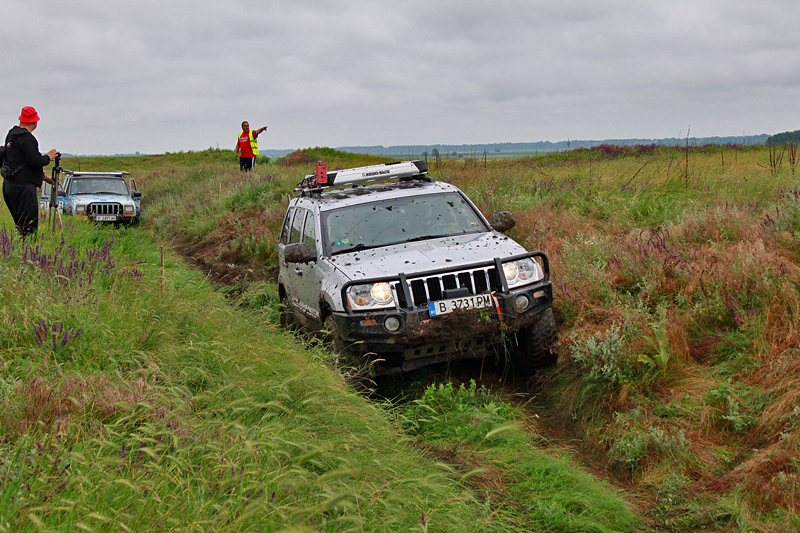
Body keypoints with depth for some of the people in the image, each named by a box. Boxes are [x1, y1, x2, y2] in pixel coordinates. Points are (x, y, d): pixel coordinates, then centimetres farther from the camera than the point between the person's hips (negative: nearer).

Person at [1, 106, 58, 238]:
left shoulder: (12, 134, 18)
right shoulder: (26, 138, -13)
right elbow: (34, 161, -21)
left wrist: (43, 176, 23)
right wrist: (48, 157, -1)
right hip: (23, 186, -10)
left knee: (20, 225, 13)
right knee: (29, 227, -9)